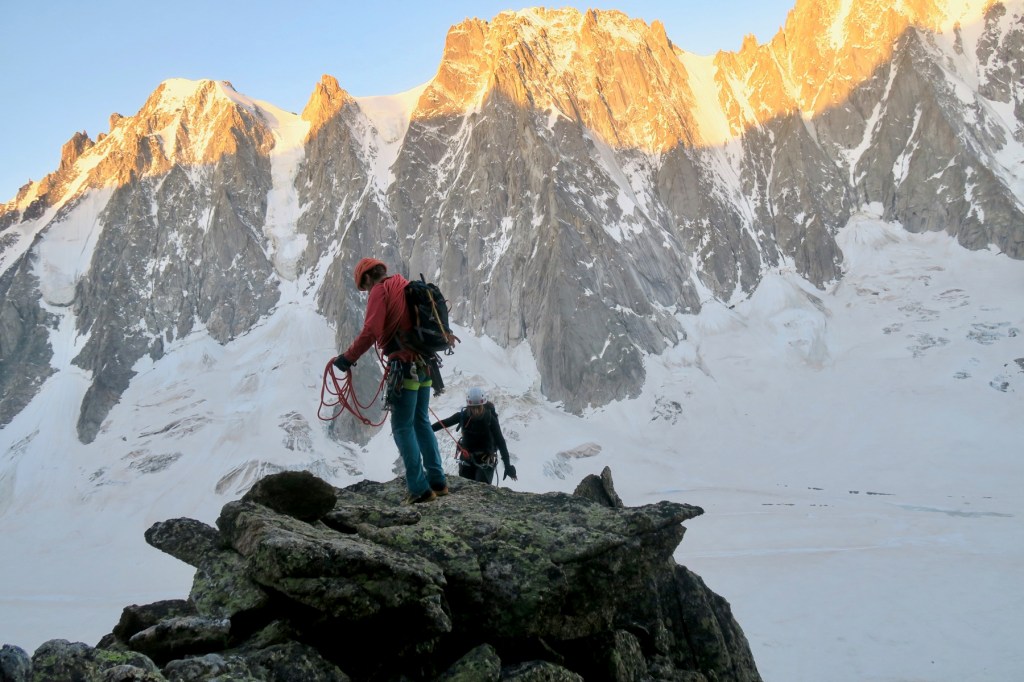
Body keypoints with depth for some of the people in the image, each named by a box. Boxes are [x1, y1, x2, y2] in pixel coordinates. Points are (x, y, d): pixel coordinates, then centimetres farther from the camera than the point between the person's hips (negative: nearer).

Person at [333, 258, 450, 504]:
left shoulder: (381, 291, -6)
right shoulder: (408, 286, 18)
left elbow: (370, 332, -17)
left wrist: (348, 357, -9)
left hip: (405, 367, -8)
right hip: (425, 364, 8)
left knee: (403, 427, -1)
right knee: (422, 422, 16)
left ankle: (420, 488, -3)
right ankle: (438, 481, 18)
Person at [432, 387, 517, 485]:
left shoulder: (490, 419, -16)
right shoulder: (463, 415, -10)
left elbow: (500, 442, -16)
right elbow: (444, 423, 4)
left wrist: (507, 465, -22)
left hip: (485, 461, -3)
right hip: (467, 458, 3)